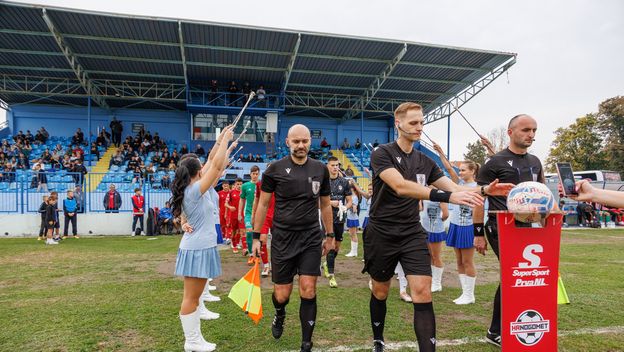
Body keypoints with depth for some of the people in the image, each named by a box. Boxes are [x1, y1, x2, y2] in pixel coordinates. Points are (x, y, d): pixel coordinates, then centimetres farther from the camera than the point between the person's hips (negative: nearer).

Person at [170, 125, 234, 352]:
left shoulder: (190, 189, 7)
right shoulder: (194, 190, -18)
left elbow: (211, 163, 13)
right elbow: (216, 166, -20)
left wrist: (220, 140, 13)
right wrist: (226, 140, -10)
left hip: (199, 247, 10)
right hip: (198, 249, -10)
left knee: (194, 296, 15)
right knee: (191, 298, 1)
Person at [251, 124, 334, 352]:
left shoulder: (320, 169, 3)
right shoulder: (275, 169, -4)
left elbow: (325, 205, 13)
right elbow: (263, 204, 2)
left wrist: (330, 235, 15)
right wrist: (256, 237, 1)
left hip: (311, 238, 1)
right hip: (282, 238, -1)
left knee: (308, 291, -2)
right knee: (282, 295, 6)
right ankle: (279, 315, 43)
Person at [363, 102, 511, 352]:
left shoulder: (425, 162, 8)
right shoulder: (382, 154, -11)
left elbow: (454, 187, 3)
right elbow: (400, 186, -28)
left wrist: (484, 189, -17)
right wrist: (446, 196, -37)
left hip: (413, 234, 4)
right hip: (381, 234, -3)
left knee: (423, 292, -10)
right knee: (380, 292, 13)